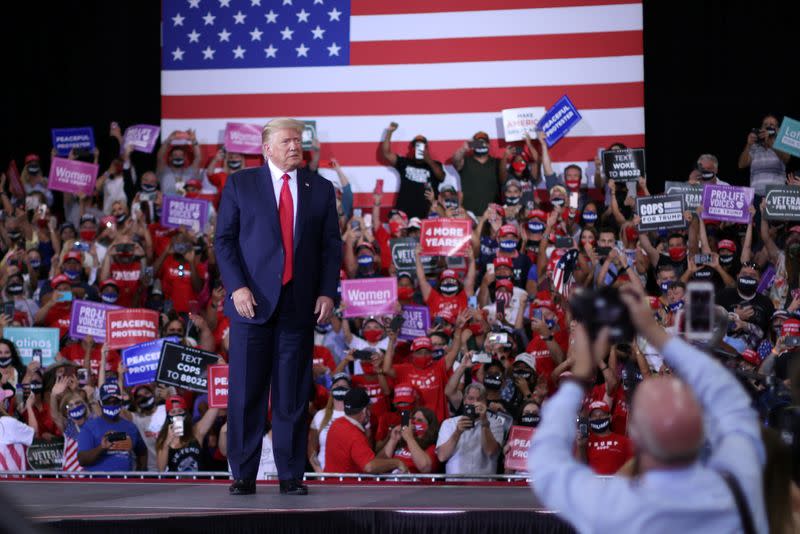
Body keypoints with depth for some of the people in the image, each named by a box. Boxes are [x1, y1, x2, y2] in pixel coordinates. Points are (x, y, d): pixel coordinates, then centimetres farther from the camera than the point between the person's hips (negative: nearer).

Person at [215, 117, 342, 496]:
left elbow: (332, 245, 10)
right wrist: (237, 287, -9)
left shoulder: (320, 189, 12)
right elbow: (224, 239, 3)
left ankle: (291, 476, 9)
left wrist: (327, 292, -2)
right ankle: (243, 476, 6)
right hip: (253, 301, -1)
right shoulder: (239, 184, 6)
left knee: (293, 395, 3)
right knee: (246, 392, 0)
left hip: (300, 305, 2)